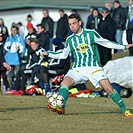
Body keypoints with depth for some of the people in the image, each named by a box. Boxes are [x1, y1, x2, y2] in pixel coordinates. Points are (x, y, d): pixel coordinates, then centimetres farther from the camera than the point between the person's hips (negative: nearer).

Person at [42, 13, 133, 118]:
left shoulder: (91, 34, 2)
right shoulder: (69, 40, 9)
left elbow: (106, 43, 10)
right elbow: (63, 55, 20)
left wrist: (124, 47, 9)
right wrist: (48, 54, 10)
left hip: (94, 67, -2)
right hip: (77, 69, 2)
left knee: (109, 89, -14)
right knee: (65, 83, -25)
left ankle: (124, 109, 1)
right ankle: (61, 108, -32)